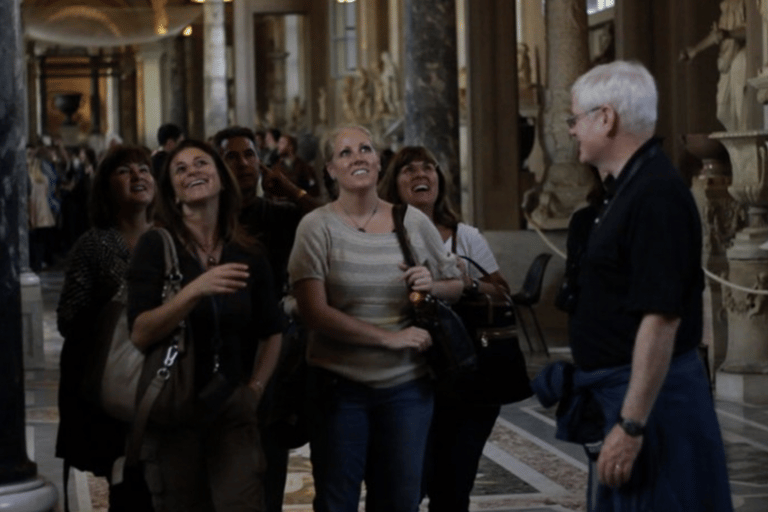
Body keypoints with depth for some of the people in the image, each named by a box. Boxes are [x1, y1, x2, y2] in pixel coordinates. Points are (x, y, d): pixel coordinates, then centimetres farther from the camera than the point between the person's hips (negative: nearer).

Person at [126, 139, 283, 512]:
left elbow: (271, 333, 19)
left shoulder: (248, 254, 6)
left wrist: (255, 389, 6)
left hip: (233, 409, 2)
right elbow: (140, 334, -17)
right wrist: (195, 290, -28)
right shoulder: (156, 247, -5)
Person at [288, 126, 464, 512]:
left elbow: (456, 286, 14)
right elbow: (313, 311, -15)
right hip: (339, 383, -3)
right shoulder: (317, 226, -7)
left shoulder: (414, 222, 3)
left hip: (407, 384, 3)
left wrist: (433, 286, -10)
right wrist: (389, 337, -17)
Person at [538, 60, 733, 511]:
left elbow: (661, 317, -25)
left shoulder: (656, 195, -19)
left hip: (649, 395, -10)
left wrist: (631, 425, -26)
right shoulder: (629, 188, 14)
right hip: (622, 391, 10)